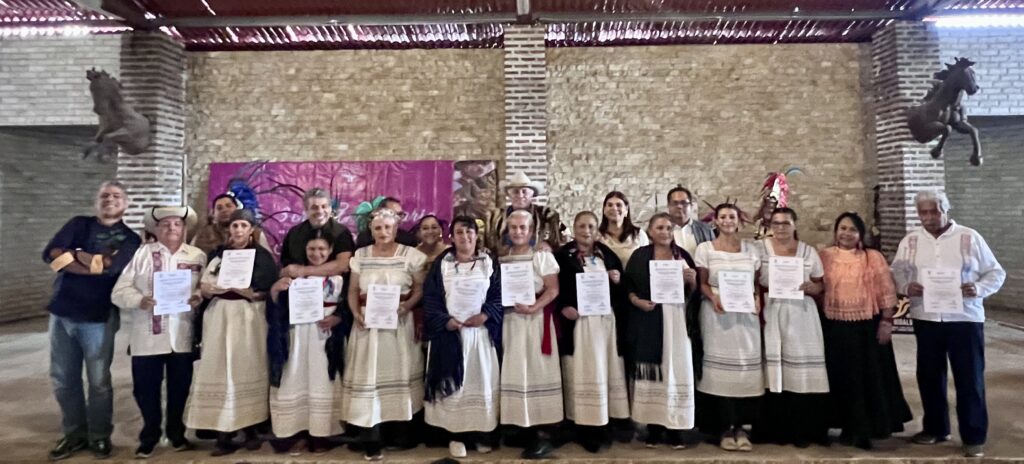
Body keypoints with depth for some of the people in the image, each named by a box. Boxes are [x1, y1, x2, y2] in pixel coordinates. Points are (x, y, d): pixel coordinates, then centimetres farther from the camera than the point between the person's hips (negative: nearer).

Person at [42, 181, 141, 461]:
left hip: (99, 316, -3)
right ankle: (74, 434, 25)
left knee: (99, 380, 4)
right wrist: (94, 265, -15)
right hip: (62, 311, 3)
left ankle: (100, 436, 19)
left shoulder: (130, 239, 1)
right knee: (63, 379, 10)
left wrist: (75, 253, -6)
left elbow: (111, 266, -17)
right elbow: (51, 254, -6)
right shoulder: (78, 224, 9)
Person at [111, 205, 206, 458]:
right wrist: (140, 300, -18)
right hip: (148, 336, -1)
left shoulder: (198, 256, 8)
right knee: (145, 387, 5)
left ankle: (177, 433, 29)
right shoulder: (141, 253, 3)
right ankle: (149, 436, 26)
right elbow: (119, 291, 0)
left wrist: (199, 297, -17)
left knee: (180, 386, 10)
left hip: (183, 336, 1)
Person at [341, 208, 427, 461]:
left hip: (399, 322, -1)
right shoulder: (360, 255, 7)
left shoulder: (410, 255, -1)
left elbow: (420, 288, -1)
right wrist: (356, 313, -9)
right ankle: (371, 439, 5)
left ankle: (399, 428, 19)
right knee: (369, 374, -1)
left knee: (397, 371, 5)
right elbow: (353, 290, 7)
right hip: (368, 322, 2)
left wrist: (407, 306, -18)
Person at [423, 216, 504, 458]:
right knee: (453, 382, 2)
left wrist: (485, 315, -13)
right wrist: (444, 320, -13)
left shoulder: (489, 263, 6)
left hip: (481, 332, 1)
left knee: (482, 381, 4)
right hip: (450, 331, 0)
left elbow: (500, 294, 1)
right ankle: (455, 435, 11)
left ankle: (482, 432, 16)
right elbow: (430, 296, -1)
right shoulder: (441, 264, 4)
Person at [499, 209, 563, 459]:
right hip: (509, 321, 4)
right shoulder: (501, 258, 13)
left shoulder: (542, 256, 1)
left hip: (535, 320, -4)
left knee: (536, 370, -4)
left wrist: (533, 308, -20)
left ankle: (540, 433, 2)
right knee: (515, 372, 3)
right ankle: (526, 429, 11)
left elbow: (553, 289, -8)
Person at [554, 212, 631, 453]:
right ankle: (586, 428, 3)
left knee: (610, 370, 7)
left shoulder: (608, 254, 13)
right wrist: (562, 307, -15)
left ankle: (612, 420, 17)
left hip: (607, 319, 4)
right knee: (583, 373, -2)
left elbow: (622, 288, 16)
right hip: (578, 319, -4)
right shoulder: (562, 255, 1)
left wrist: (617, 280, -4)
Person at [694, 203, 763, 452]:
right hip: (717, 314, -2)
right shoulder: (705, 248, 3)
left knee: (746, 366, 0)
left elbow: (757, 282, 11)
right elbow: (702, 283, 1)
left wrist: (757, 299, -7)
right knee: (719, 367, -3)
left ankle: (740, 426, 11)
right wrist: (713, 298, -16)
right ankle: (725, 428, 6)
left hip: (745, 314, 2)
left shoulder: (750, 249, 10)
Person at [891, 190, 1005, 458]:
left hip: (965, 318, -2)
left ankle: (974, 437, 16)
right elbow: (896, 273, 7)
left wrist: (979, 289, -18)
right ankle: (935, 428, 28)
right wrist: (906, 287, -14)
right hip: (926, 319, 3)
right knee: (929, 375, 12)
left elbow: (995, 272, 1)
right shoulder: (910, 241, 5)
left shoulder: (969, 238, -2)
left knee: (970, 378, 3)